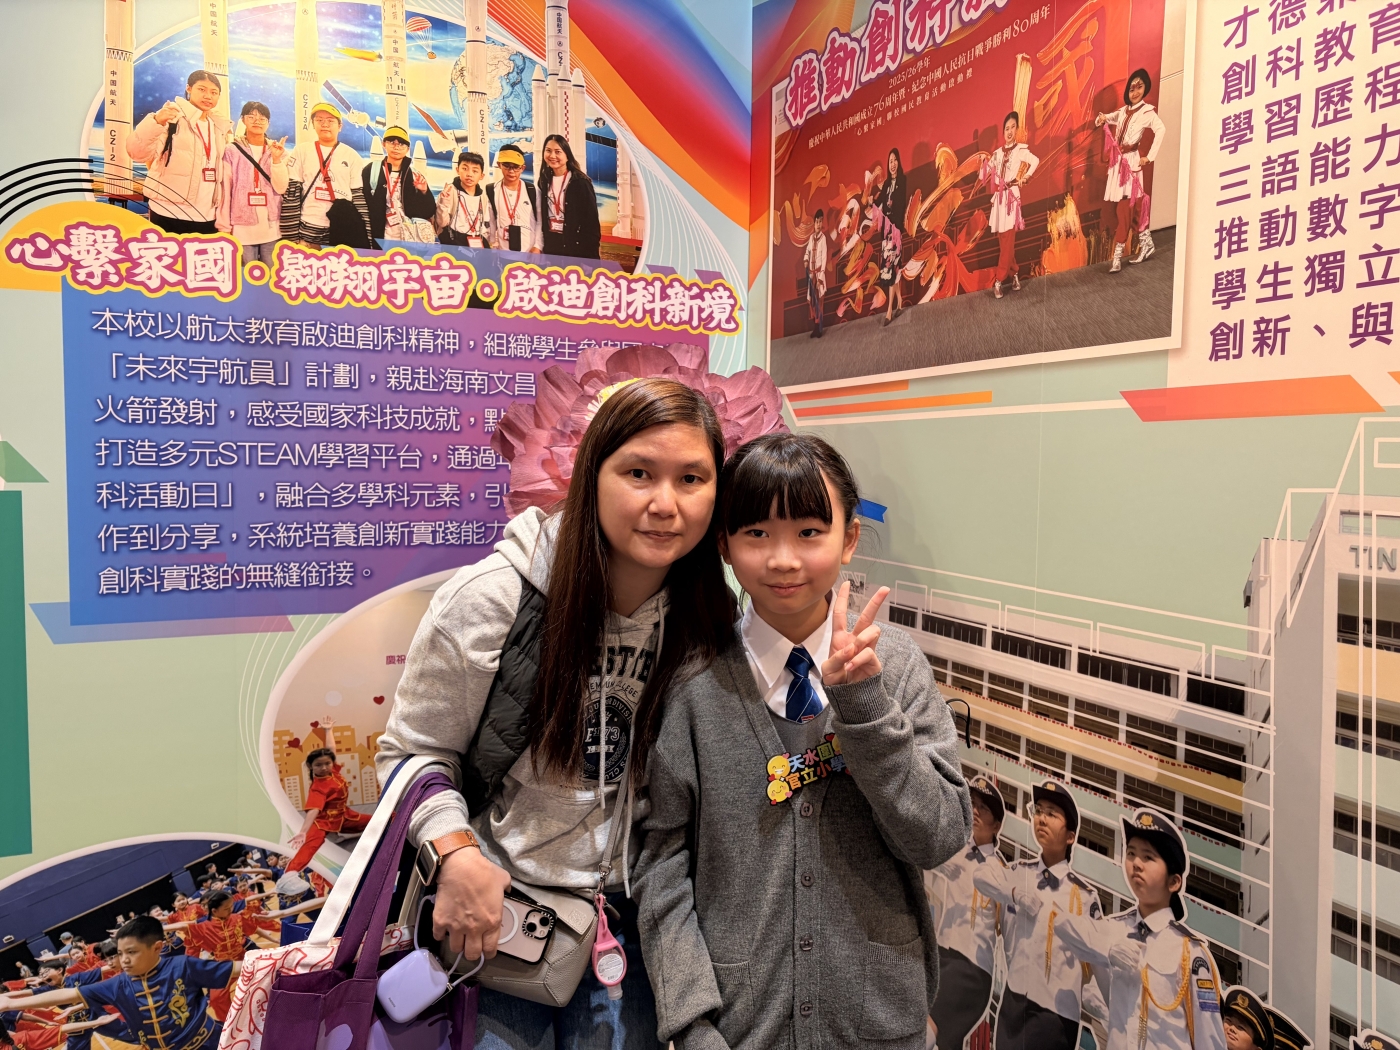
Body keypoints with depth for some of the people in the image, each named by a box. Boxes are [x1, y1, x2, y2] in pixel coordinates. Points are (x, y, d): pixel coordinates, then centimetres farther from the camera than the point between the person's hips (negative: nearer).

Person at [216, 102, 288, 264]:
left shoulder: (278, 150, 8)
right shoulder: (231, 151, 2)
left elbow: (280, 188, -1)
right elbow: (224, 189, 1)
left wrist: (276, 159, -13)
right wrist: (224, 227, -2)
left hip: (271, 227, 2)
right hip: (242, 227, -2)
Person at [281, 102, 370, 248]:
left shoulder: (352, 156, 9)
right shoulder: (301, 151, 7)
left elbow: (359, 197, 6)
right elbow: (291, 194, 3)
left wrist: (365, 239, -1)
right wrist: (292, 237, -5)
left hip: (345, 231, 0)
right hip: (309, 230, 0)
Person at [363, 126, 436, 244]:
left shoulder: (415, 176, 10)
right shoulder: (371, 170, 6)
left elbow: (429, 212, 7)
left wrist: (424, 192, -9)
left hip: (410, 238, 1)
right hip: (380, 238, -1)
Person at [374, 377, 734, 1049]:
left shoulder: (709, 628, -9)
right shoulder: (489, 598, -20)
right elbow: (412, 752, -9)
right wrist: (455, 854, -22)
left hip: (626, 917, 3)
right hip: (491, 912, -2)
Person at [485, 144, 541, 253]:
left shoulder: (532, 191, 2)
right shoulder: (491, 191, 4)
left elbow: (540, 221, 4)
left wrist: (537, 246, -4)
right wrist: (492, 247, 2)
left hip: (530, 252, 0)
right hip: (502, 252, 1)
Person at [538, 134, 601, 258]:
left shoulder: (580, 182, -10)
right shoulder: (545, 181, 8)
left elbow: (592, 220, -11)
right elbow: (542, 217, 15)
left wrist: (591, 253, -16)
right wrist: (540, 245, 10)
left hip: (577, 247, -5)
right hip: (551, 246, 5)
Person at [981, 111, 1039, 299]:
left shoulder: (1020, 150, -2)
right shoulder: (997, 153, 14)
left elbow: (1035, 161, -16)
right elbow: (985, 176, 15)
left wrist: (1026, 176, -19)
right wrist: (985, 162, 1)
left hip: (1012, 197, -6)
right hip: (998, 198, 6)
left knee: (1007, 241, -5)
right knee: (1002, 241, 9)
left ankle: (998, 281, -5)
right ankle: (1015, 274, 22)